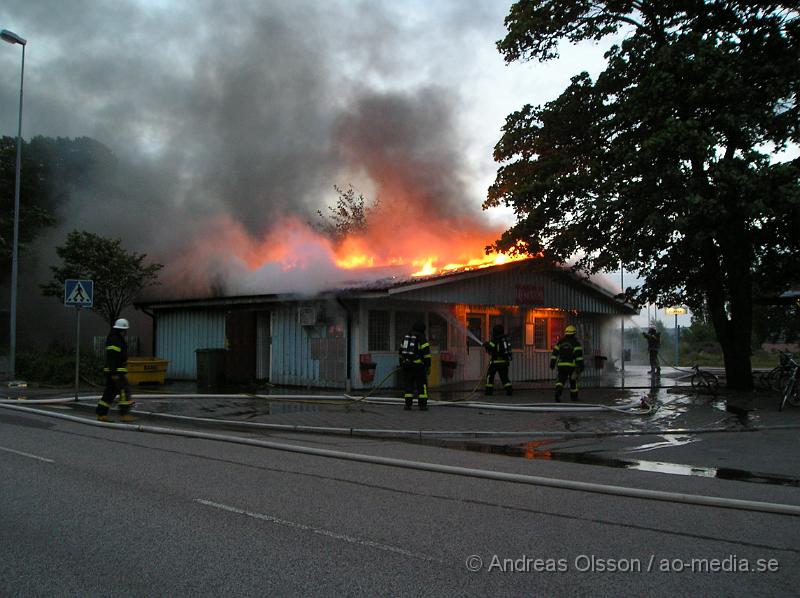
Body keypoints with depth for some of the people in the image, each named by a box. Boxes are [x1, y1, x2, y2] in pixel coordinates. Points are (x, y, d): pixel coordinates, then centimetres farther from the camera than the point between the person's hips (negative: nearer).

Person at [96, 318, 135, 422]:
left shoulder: (118, 339, 18)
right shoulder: (114, 341, -15)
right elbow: (111, 358, -22)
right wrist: (114, 373, -25)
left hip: (115, 372, 11)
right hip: (116, 371, -11)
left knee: (110, 392, 11)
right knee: (125, 391, -10)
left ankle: (101, 414, 13)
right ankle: (124, 414, -11)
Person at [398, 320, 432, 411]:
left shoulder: (406, 337, 12)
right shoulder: (422, 338, -6)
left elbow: (401, 352, 14)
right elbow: (426, 353, -12)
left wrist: (401, 366, 19)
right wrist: (428, 367, -7)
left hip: (407, 365, 4)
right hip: (418, 365, -4)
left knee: (408, 385, 7)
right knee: (422, 385, 2)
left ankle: (408, 405, 2)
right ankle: (422, 405, 0)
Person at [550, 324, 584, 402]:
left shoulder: (560, 342, 8)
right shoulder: (576, 342, -3)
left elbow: (554, 353, 6)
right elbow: (579, 354, -13)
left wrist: (552, 364, 11)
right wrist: (581, 366, -13)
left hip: (561, 365, 2)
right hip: (572, 365, -2)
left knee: (561, 380, 5)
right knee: (573, 380, 14)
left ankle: (558, 392, -20)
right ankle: (574, 396, 22)